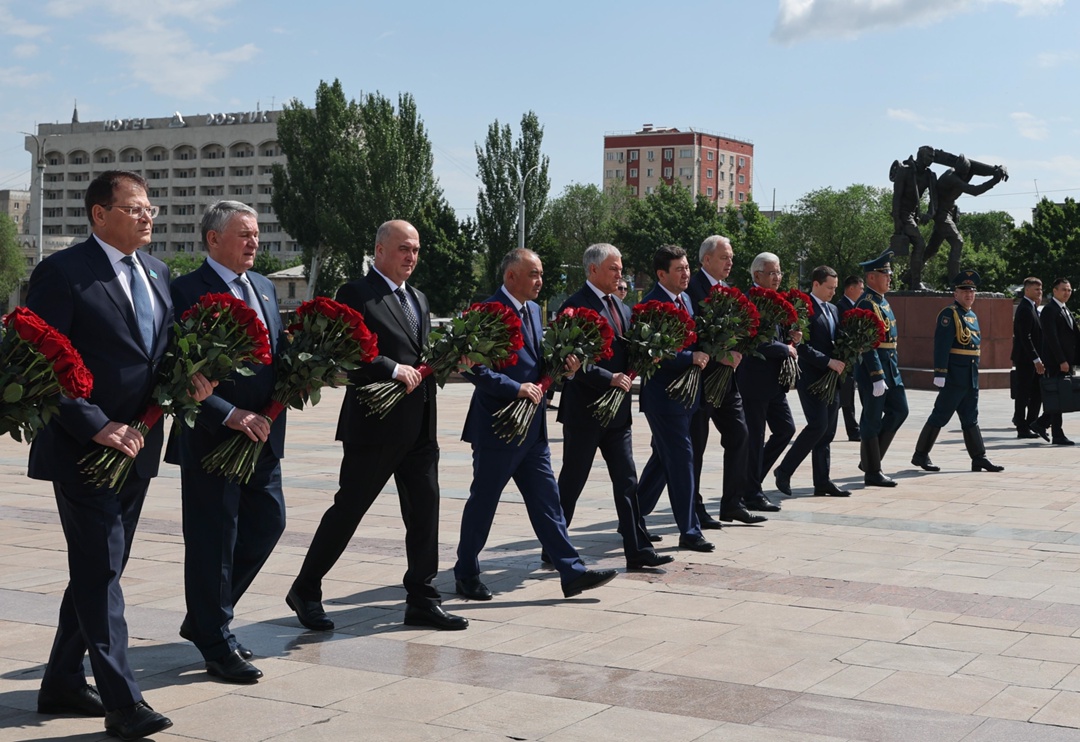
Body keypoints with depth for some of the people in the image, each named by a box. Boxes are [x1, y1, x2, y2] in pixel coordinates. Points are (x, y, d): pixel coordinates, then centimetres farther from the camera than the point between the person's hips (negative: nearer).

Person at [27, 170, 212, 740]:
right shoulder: (62, 272, -10)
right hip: (83, 449, -8)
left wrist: (187, 378, -1)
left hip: (136, 445, 8)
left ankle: (62, 683, 28)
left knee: (99, 569, 15)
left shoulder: (156, 272, 13)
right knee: (101, 571, -7)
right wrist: (96, 427, -19)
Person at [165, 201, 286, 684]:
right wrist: (230, 414, -23)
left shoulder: (263, 287, 13)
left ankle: (205, 619, 30)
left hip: (260, 432, 8)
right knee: (213, 542, 2)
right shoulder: (187, 291, -12)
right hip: (211, 438, -8)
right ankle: (218, 646, 14)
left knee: (268, 522, 14)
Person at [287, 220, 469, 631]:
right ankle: (305, 591, 16)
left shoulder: (418, 299, 19)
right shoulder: (356, 294, -7)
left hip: (420, 427, 7)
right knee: (348, 509, 2)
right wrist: (394, 370, -23)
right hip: (375, 424, -7)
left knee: (424, 512, 7)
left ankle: (422, 601, 15)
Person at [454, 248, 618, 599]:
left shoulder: (534, 310, 13)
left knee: (546, 500, 7)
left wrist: (562, 365, 1)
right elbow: (474, 368, -20)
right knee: (482, 502, 5)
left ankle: (572, 572, 8)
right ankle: (466, 574, 19)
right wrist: (516, 388, -24)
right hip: (497, 427, -8)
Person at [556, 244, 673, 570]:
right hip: (584, 410, -8)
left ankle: (637, 550, 9)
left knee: (627, 481, 6)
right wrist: (609, 378, -23)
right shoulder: (576, 307, -13)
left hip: (617, 409, 8)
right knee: (571, 482, 3)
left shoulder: (621, 308, 14)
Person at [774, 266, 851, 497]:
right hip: (811, 378, -8)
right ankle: (784, 471, -3)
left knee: (827, 431, 8)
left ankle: (822, 482, 13)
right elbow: (802, 347, -17)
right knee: (818, 426, -15)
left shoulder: (833, 310, 18)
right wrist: (829, 361, -21)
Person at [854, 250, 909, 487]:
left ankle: (869, 459, 19)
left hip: (889, 367, 10)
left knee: (899, 411, 11)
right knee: (872, 420, -2)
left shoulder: (882, 301, 15)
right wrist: (877, 377, -25)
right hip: (872, 369, -10)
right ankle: (872, 472, 6)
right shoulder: (867, 304, -16)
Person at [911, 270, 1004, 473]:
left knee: (970, 420, 10)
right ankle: (921, 455, 5)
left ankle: (979, 458, 12)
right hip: (954, 378, -9)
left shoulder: (972, 316, 17)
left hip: (971, 378, 9)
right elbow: (941, 346, -19)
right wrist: (940, 373, -24)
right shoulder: (949, 314, -11)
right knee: (940, 416, -3)